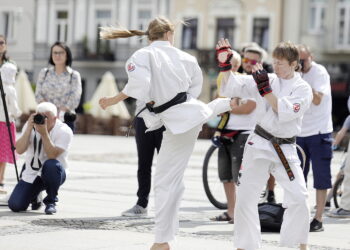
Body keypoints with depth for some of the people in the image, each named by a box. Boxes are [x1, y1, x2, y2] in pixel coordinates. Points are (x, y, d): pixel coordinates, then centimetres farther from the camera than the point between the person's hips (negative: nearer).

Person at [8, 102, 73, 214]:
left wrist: (44, 133, -33)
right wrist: (29, 128, -25)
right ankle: (34, 194, 24)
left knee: (51, 165, -39)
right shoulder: (30, 125, -5)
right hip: (31, 174, 3)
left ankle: (51, 201, -13)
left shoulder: (64, 131, -15)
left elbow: (52, 156, -27)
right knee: (15, 206, -13)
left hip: (53, 173, -3)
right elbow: (19, 150, -17)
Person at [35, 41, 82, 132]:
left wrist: (59, 115, -12)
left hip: (65, 120, -2)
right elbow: (38, 95, 6)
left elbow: (74, 100, -3)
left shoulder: (74, 75, 5)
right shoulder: (44, 73, 13)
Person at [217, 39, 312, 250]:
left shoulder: (303, 89, -3)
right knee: (246, 197, 0)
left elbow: (285, 113, -18)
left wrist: (266, 90, -20)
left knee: (299, 198, -7)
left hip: (286, 150, -1)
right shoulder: (266, 80, 2)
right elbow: (233, 87, -1)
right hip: (259, 145, 1)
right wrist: (225, 64, -14)